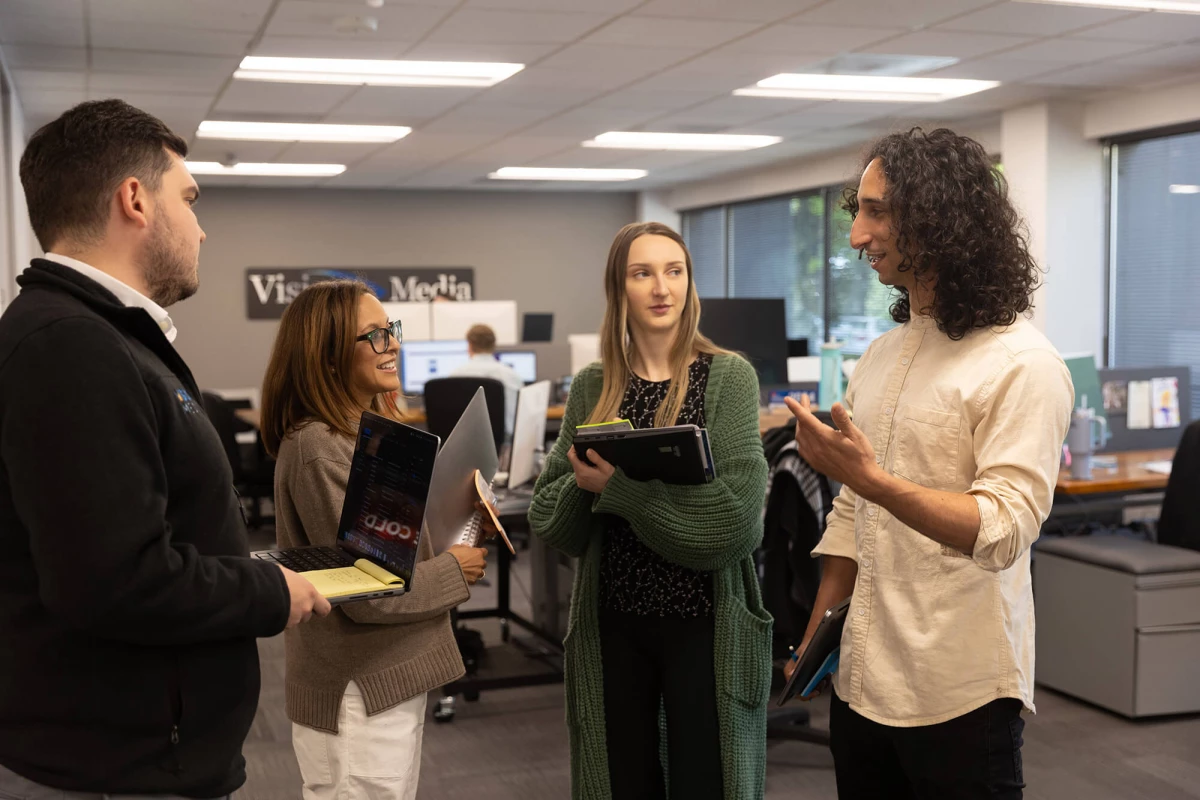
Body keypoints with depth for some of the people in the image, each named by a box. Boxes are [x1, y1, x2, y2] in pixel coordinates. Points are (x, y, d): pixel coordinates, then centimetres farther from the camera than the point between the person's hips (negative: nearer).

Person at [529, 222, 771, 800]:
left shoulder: (728, 377, -6)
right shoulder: (592, 388, 3)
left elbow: (737, 514, -17)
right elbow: (547, 520, 3)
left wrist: (620, 484, -21)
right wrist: (582, 484, -18)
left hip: (702, 621, -3)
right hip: (610, 619, 3)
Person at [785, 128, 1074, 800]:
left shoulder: (1022, 365, -12)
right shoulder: (882, 354, 11)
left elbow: (1002, 532, -20)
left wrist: (869, 478, -31)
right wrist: (815, 637, 9)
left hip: (959, 693, -6)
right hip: (862, 681, 7)